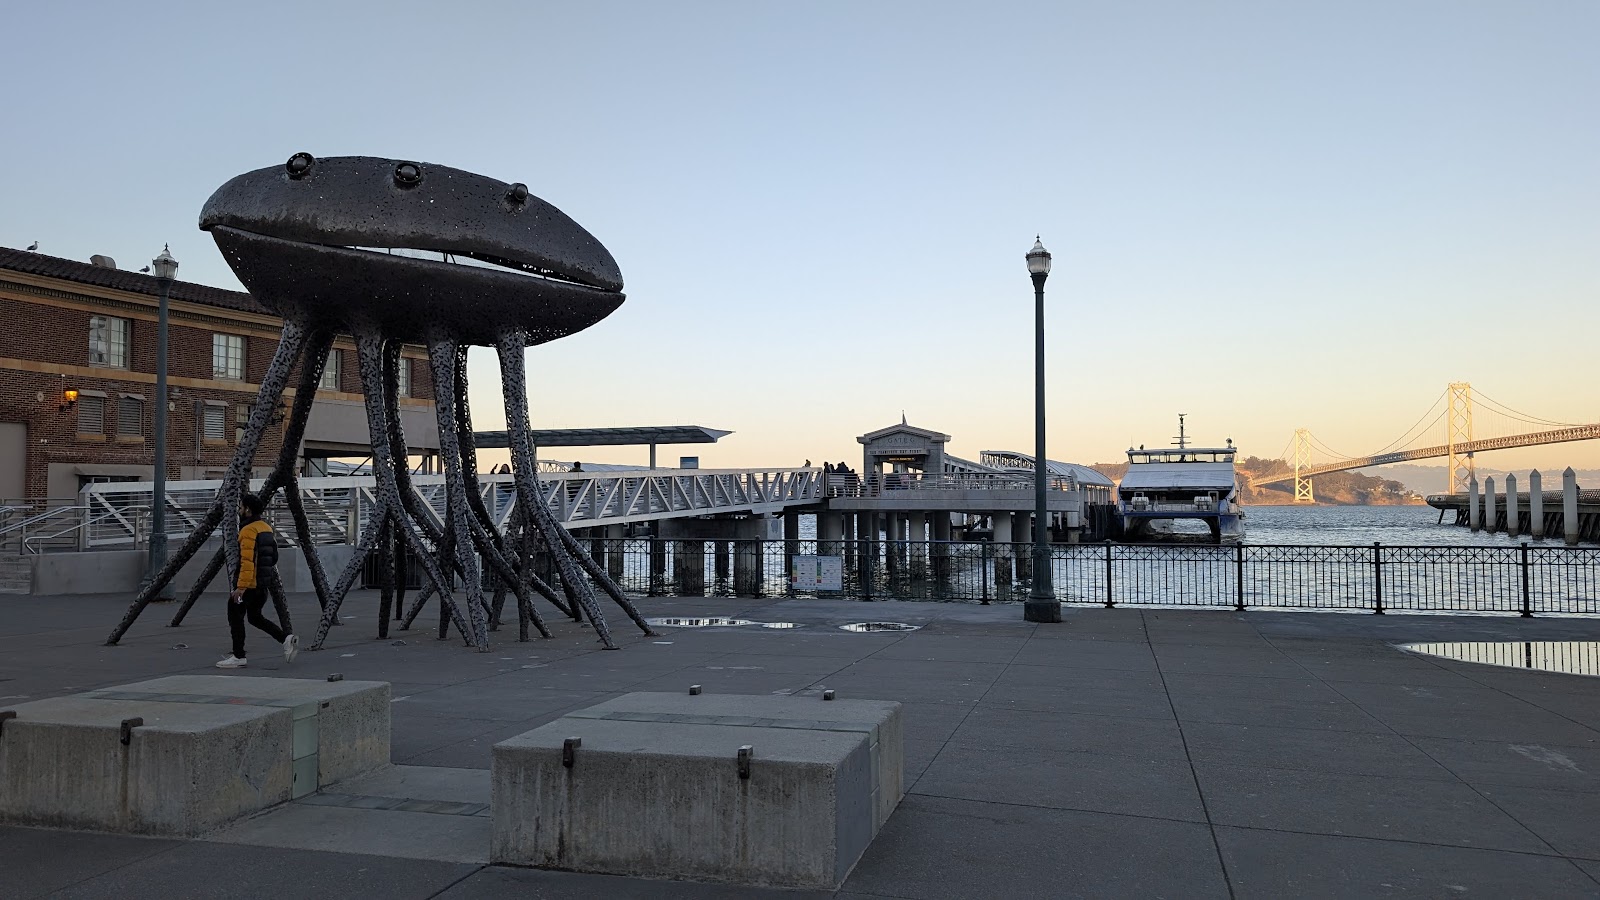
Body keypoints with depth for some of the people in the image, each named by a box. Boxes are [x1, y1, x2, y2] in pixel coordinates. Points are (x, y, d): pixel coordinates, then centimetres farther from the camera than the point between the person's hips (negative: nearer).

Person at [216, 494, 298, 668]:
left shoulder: (248, 531, -16)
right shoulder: (267, 528, 11)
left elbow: (247, 561, -23)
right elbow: (274, 558, 16)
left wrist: (240, 587, -24)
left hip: (247, 585, -9)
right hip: (262, 584, 9)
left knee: (235, 617, 5)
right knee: (255, 617, 18)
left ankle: (238, 657, 9)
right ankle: (287, 639, 3)